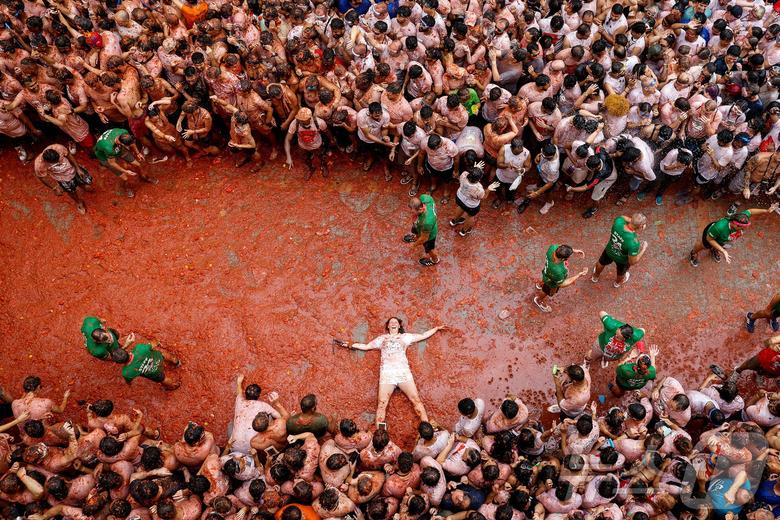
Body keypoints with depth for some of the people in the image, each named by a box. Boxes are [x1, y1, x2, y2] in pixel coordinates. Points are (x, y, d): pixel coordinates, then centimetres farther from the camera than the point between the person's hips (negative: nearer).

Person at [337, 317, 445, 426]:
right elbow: (365, 346, 23)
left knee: (416, 400, -5)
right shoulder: (382, 338, 19)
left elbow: (423, 336, 19)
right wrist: (351, 345, 16)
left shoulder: (405, 336, 17)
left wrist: (437, 328, 19)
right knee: (381, 404, -6)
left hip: (403, 372, 0)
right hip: (387, 374, 0)